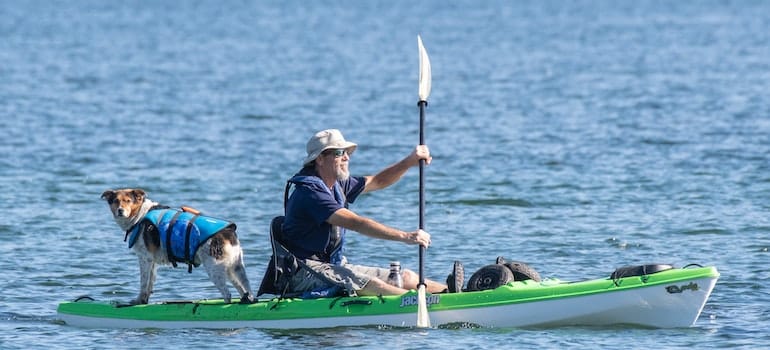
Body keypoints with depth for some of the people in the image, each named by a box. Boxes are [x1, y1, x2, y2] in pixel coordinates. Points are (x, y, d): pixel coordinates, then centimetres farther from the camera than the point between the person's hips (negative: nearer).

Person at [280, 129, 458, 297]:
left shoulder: (337, 185, 13)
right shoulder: (310, 192, -19)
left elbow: (377, 182, 24)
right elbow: (356, 223, -27)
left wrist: (410, 161, 6)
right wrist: (405, 237, -31)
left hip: (335, 266, 11)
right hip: (306, 273, -11)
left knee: (406, 278, 0)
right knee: (372, 285, -32)